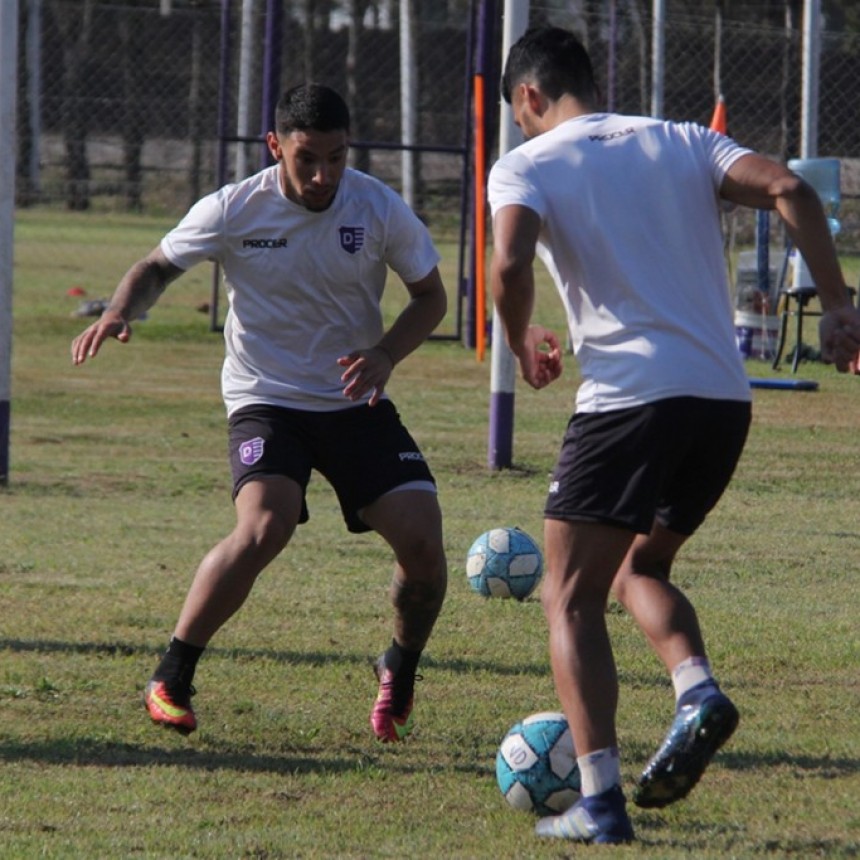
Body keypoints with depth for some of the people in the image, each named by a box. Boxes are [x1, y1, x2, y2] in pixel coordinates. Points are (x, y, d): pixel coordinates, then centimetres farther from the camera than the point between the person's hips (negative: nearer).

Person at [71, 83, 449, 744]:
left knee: (422, 537, -13)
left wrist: (387, 354, -14)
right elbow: (159, 267, 5)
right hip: (265, 399, -2)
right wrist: (120, 312, -16)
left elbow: (430, 296, 5)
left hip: (356, 402, 2)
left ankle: (401, 673, 17)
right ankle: (171, 678, -12)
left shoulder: (380, 210, -8)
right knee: (265, 526, -29)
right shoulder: (234, 210, -11)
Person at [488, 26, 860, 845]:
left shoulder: (525, 166, 4)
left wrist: (523, 341, 4)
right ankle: (697, 690, -2)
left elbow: (509, 265, -15)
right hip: (724, 399, 5)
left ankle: (599, 800, -6)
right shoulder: (684, 142, 16)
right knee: (640, 568, 26)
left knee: (571, 598, 6)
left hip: (627, 399, -5)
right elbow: (788, 190, 0)